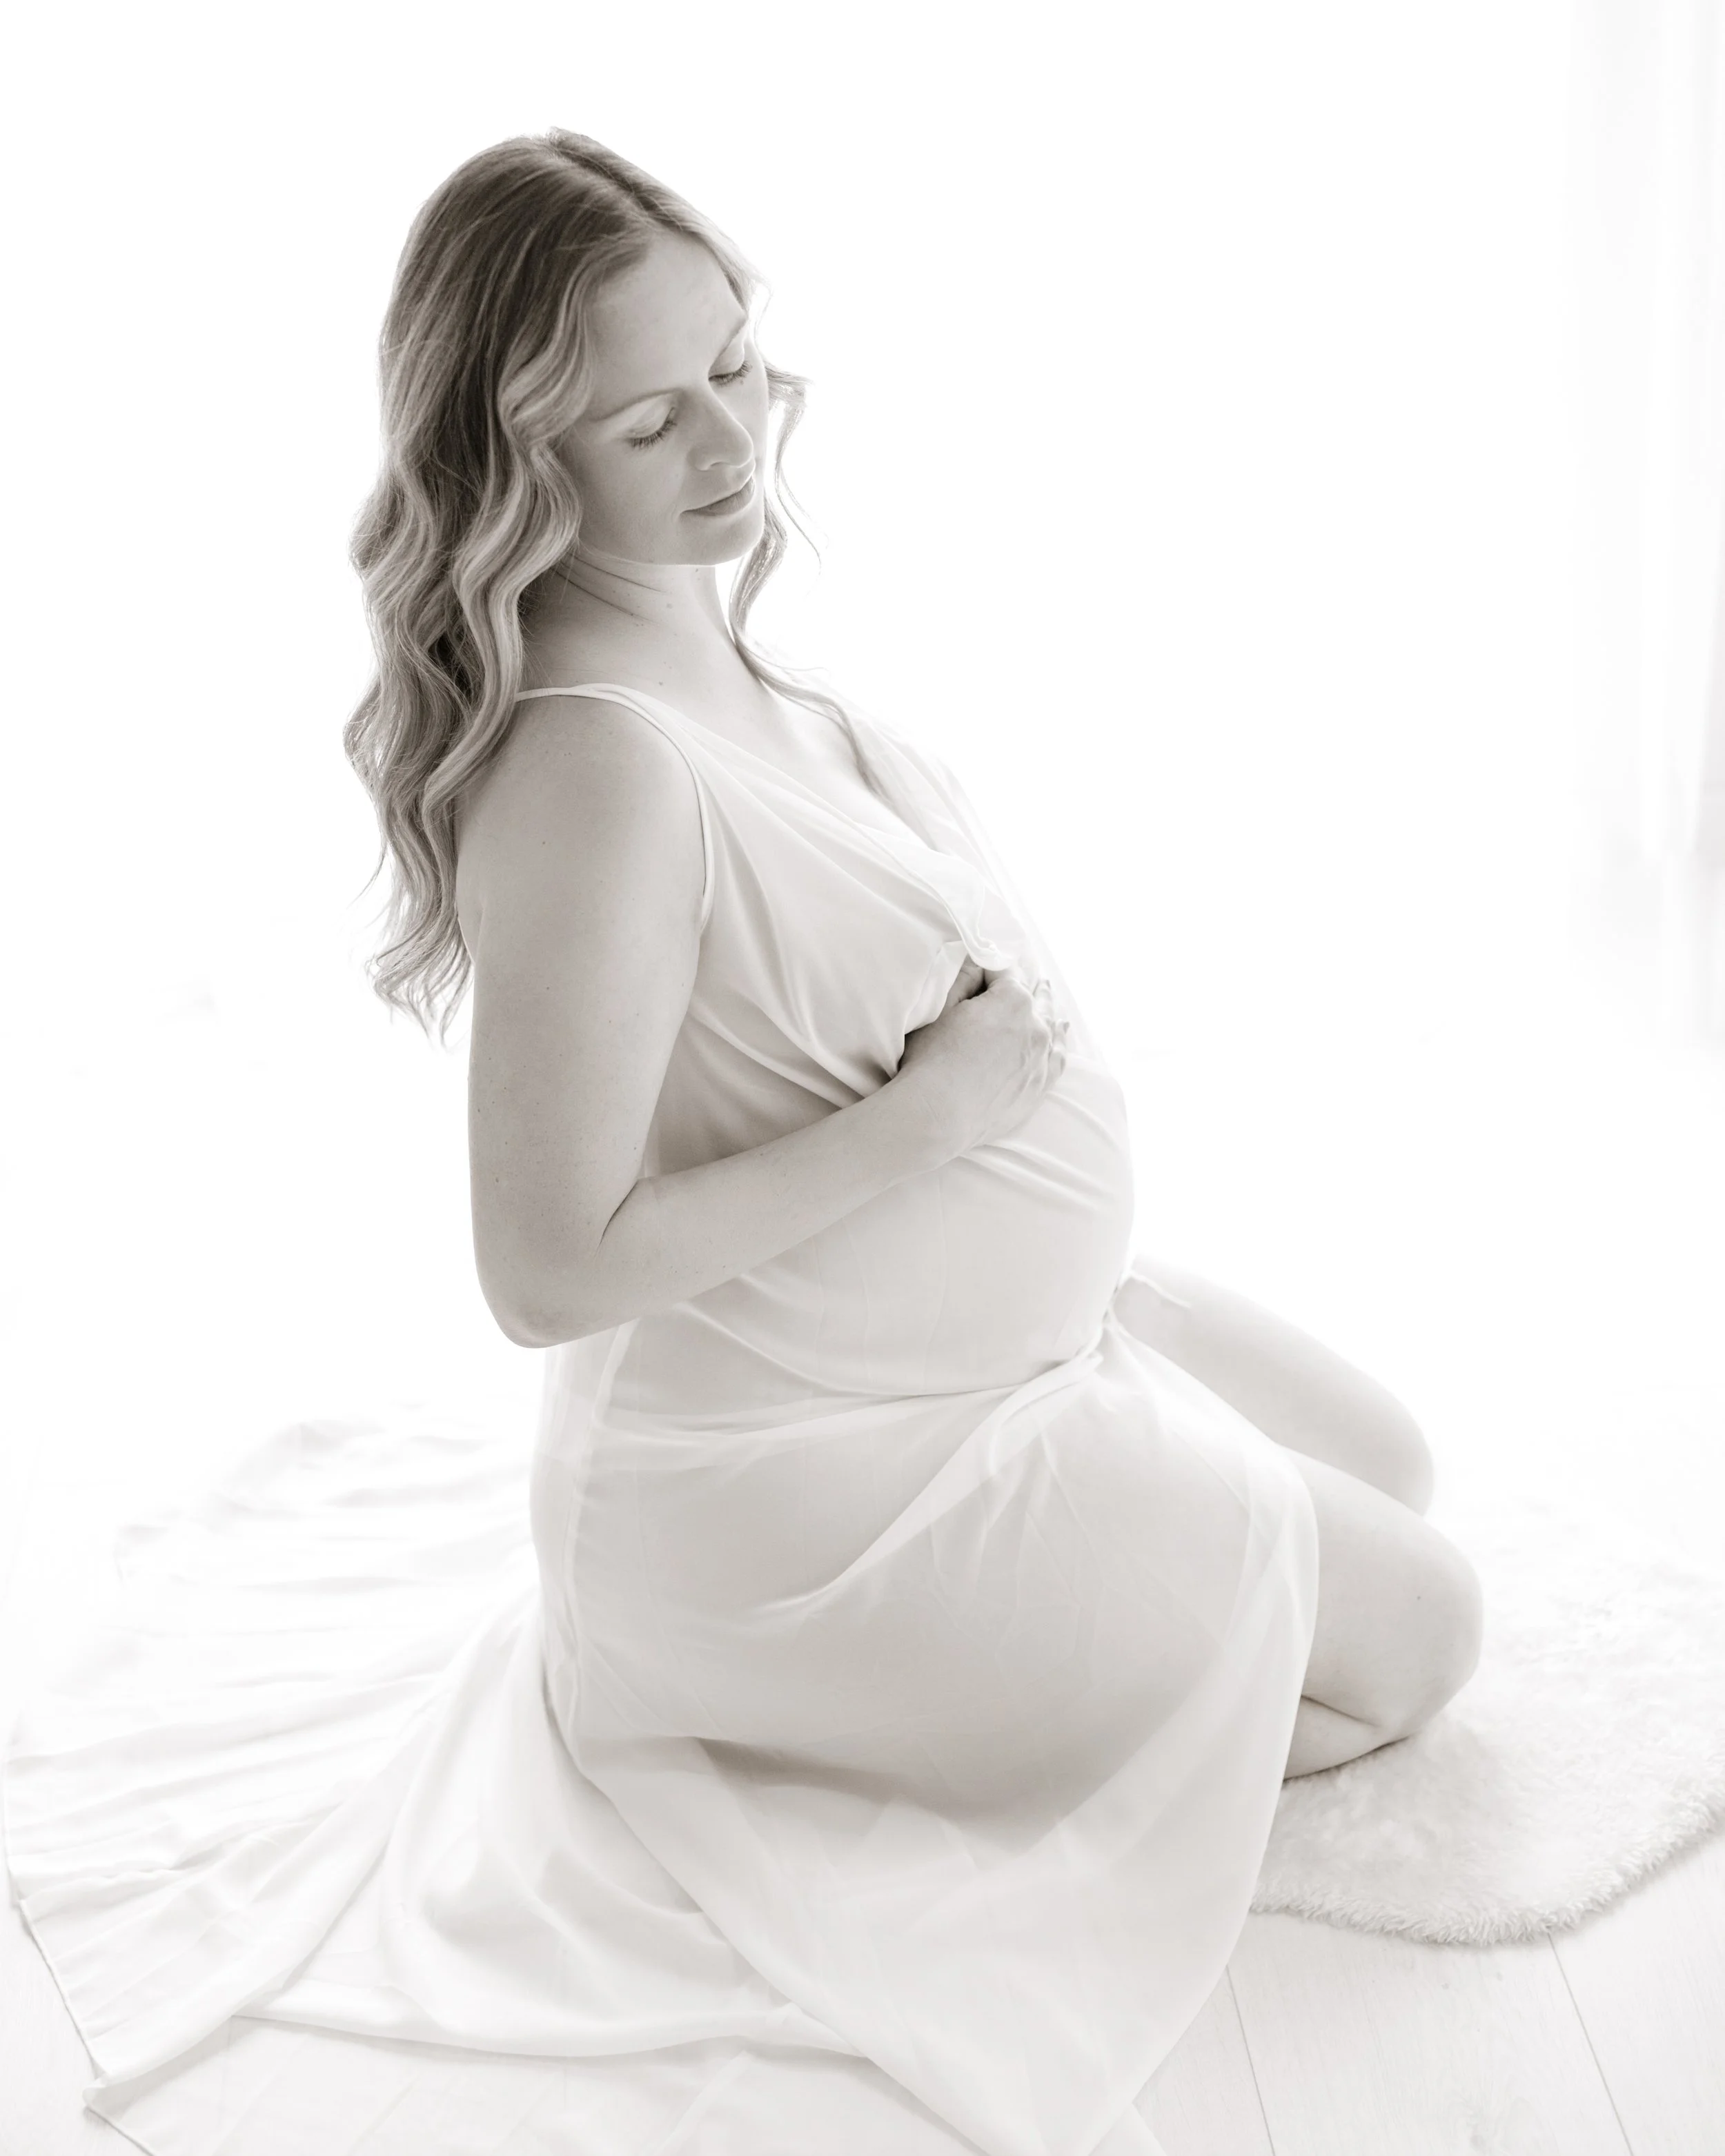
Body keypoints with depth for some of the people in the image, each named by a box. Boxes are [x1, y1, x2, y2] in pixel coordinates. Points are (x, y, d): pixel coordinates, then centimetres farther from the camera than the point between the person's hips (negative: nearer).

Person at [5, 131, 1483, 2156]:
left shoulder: (705, 631, -2)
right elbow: (551, 1271, -30)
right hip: (817, 1471, -9)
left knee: (1388, 1464, 28)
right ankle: (817, 1736, 8)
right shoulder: (588, 766, -32)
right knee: (1416, 1633, 8)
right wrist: (927, 1110, -27)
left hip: (1006, 1326, 10)